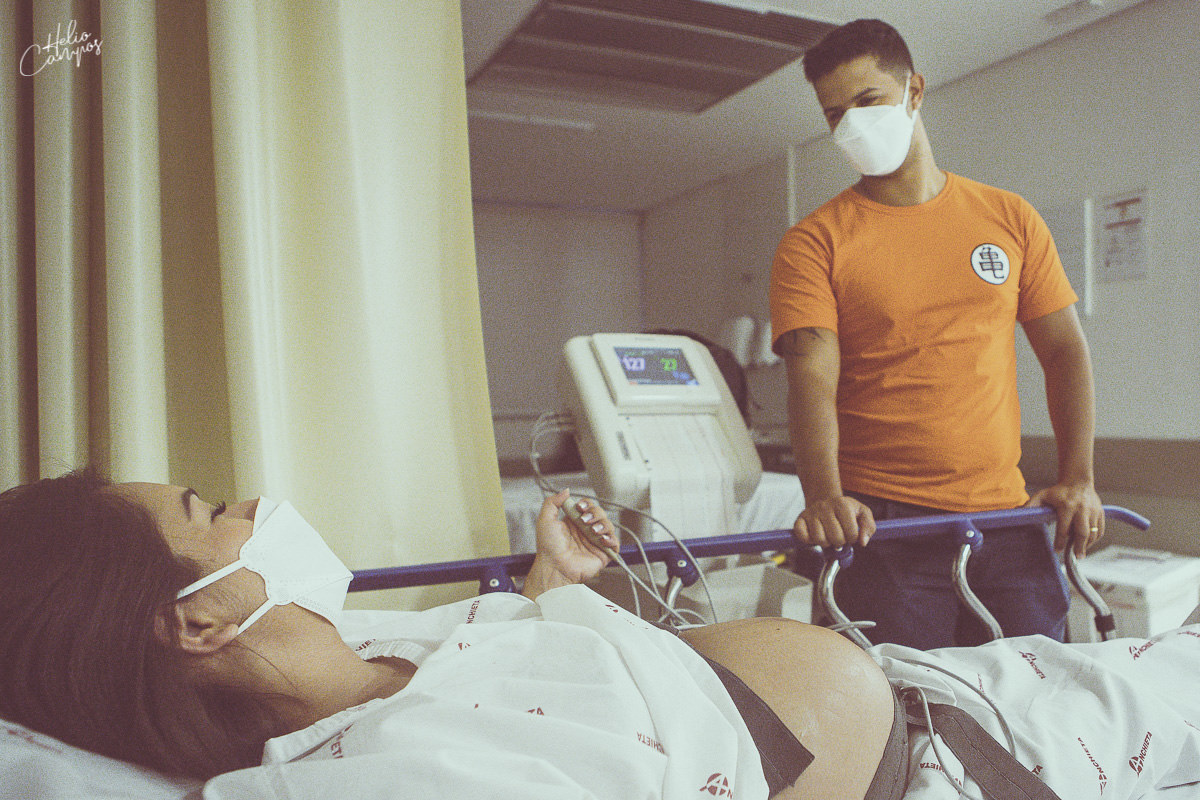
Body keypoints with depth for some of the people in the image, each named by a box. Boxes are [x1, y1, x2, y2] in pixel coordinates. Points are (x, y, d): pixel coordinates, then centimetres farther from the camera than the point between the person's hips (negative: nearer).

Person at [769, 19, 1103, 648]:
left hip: (1007, 516, 4)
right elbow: (813, 378, -13)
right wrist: (824, 497, -28)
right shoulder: (814, 243, -1)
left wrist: (1078, 479, 1)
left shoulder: (1010, 219, 10)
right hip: (879, 525, -3)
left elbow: (1064, 351, 11)